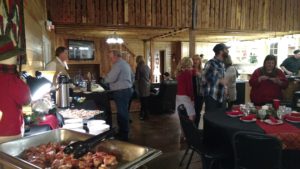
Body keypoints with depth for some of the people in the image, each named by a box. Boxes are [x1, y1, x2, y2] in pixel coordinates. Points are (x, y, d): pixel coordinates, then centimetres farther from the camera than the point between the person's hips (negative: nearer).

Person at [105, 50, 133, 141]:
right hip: (127, 89, 10)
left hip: (121, 92, -10)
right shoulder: (125, 64, 18)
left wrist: (105, 78, 0)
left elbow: (110, 78, -20)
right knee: (124, 112, 15)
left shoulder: (118, 64, -14)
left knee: (121, 113, -4)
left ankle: (123, 135, 3)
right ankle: (124, 132, 25)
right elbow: (131, 77, 24)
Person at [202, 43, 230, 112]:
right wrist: (219, 81, -21)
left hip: (220, 96, 8)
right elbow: (204, 78, -21)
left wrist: (224, 87, 7)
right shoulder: (211, 63, -14)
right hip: (211, 96, -8)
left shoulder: (222, 64, 14)